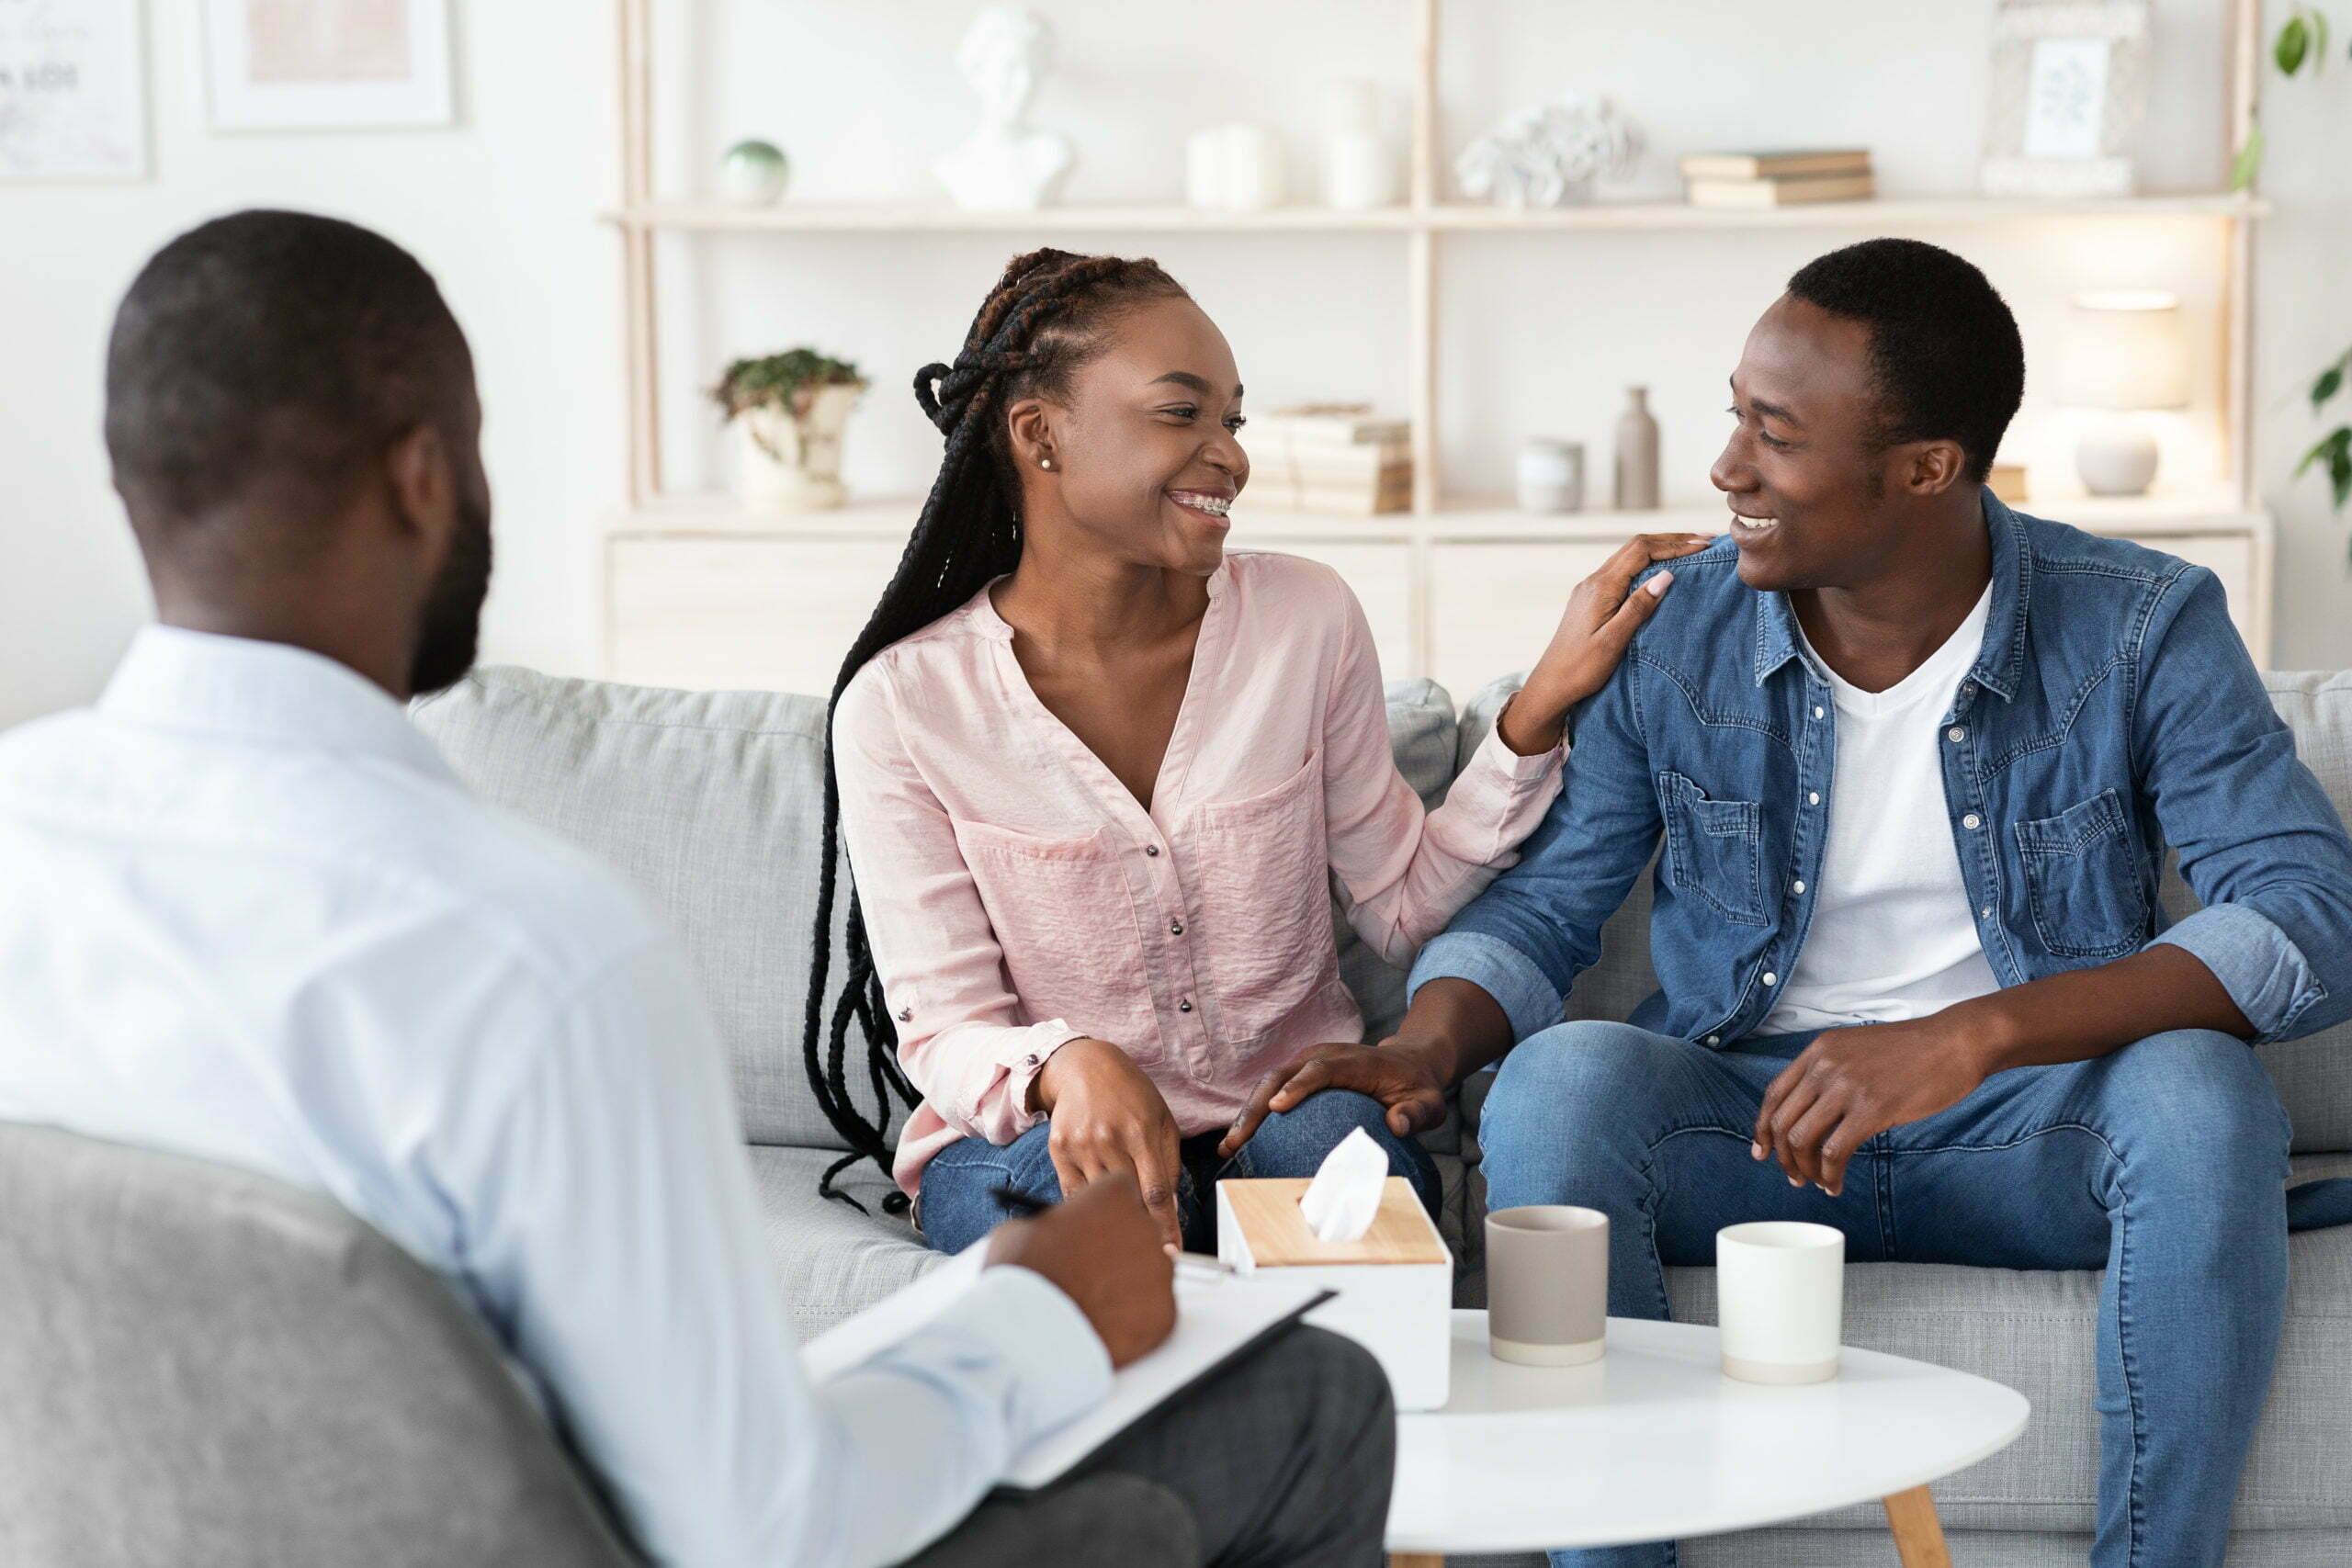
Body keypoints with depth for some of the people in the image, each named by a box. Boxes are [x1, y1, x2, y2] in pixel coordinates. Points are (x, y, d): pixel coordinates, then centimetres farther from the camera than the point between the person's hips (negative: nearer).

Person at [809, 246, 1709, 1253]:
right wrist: (1069, 1067, -32)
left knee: (1347, 1145, -32)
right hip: (1032, 1133, -3)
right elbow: (942, 1033, -9)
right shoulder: (900, 705, -9)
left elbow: (1403, 907, 5)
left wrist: (1546, 701, -6)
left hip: (1292, 1111, 3)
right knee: (1096, 1194, -37)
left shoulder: (1305, 621, -1)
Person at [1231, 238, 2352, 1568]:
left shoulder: (2143, 627, -8)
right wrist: (1425, 1047, -19)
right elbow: (1541, 906, 5)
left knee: (2202, 1095, -33)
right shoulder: (1674, 634, -2)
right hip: (1748, 1117, 1)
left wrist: (1978, 1032, -34)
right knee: (1561, 1081, -29)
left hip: (2031, 1128, -1)